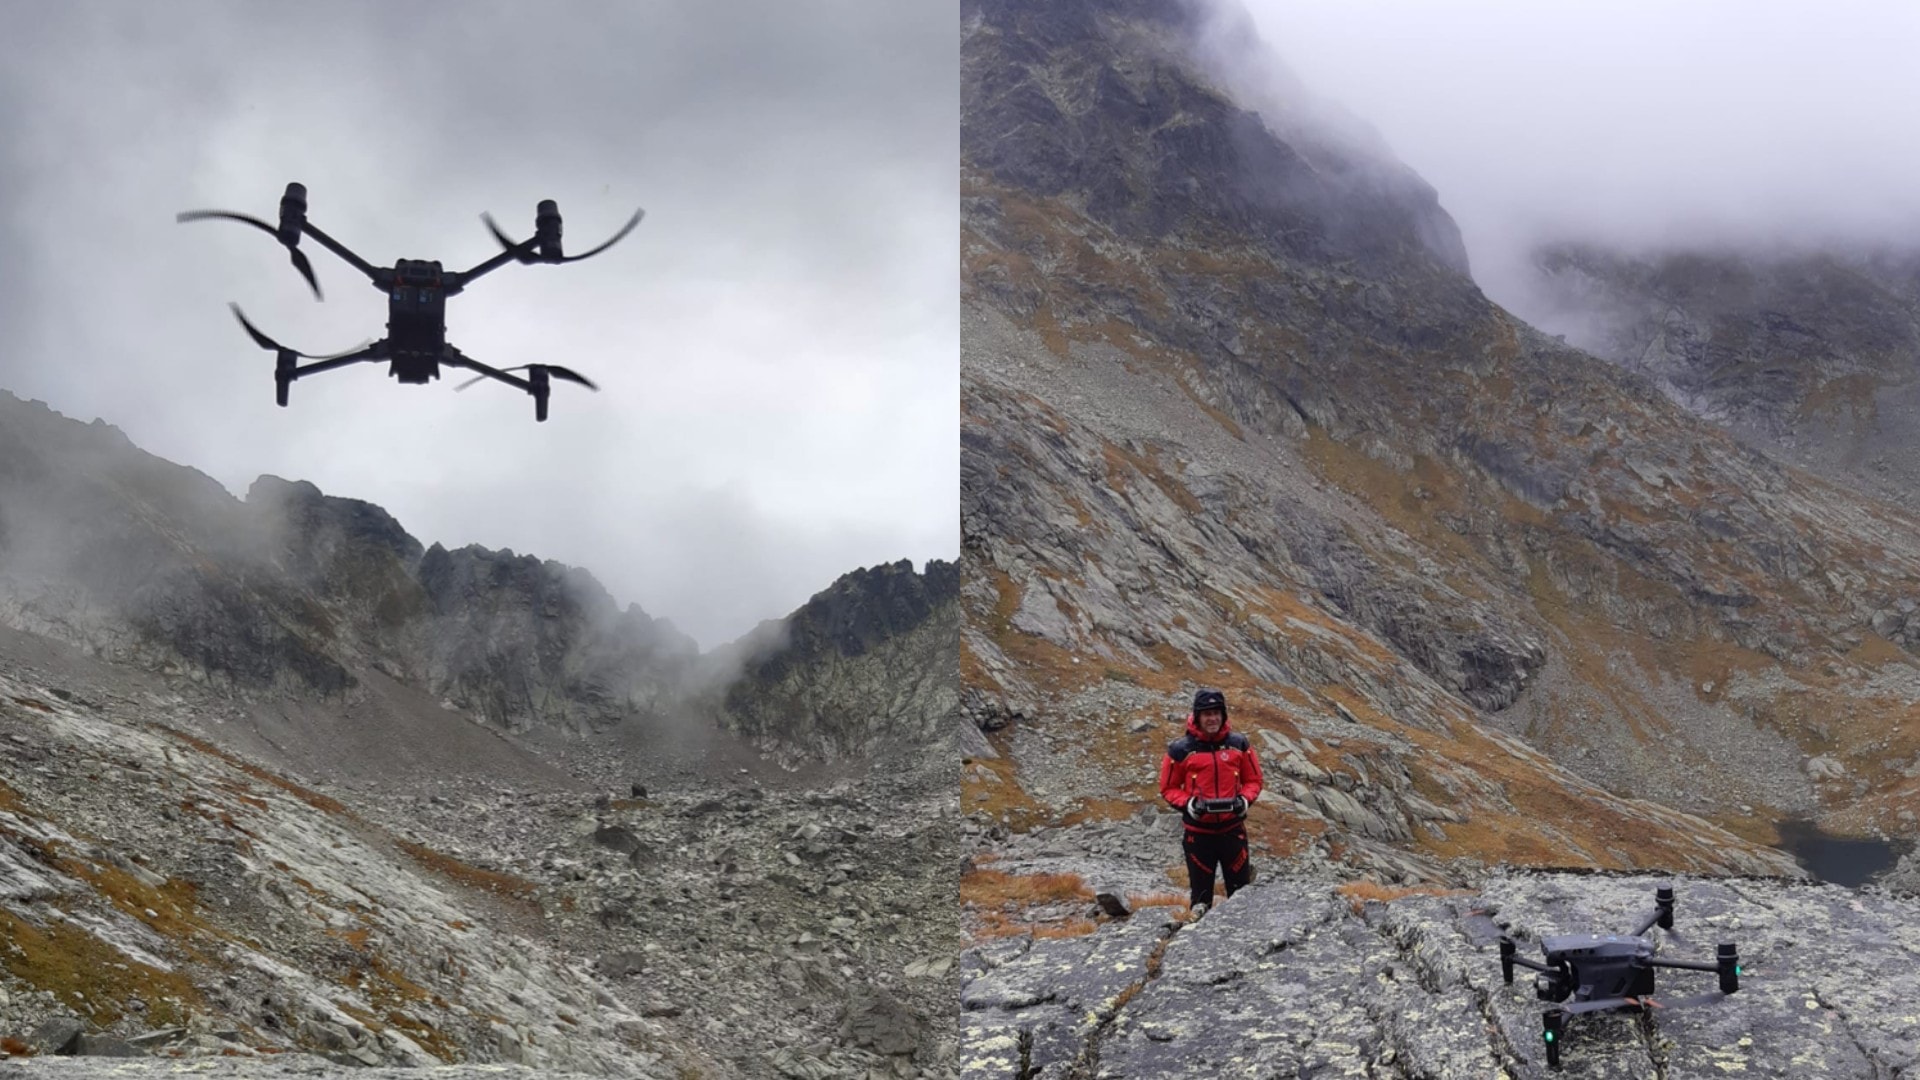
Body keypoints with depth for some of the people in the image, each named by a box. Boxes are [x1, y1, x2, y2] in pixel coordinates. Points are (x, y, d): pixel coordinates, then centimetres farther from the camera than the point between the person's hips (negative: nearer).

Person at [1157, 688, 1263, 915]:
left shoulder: (1238, 744, 2)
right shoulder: (1181, 749, -5)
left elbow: (1253, 780, 10)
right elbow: (1168, 788, 2)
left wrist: (1244, 799, -10)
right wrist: (1188, 804, -15)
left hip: (1233, 828, 2)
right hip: (1198, 831, -2)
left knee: (1241, 889, 5)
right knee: (1201, 894, 6)